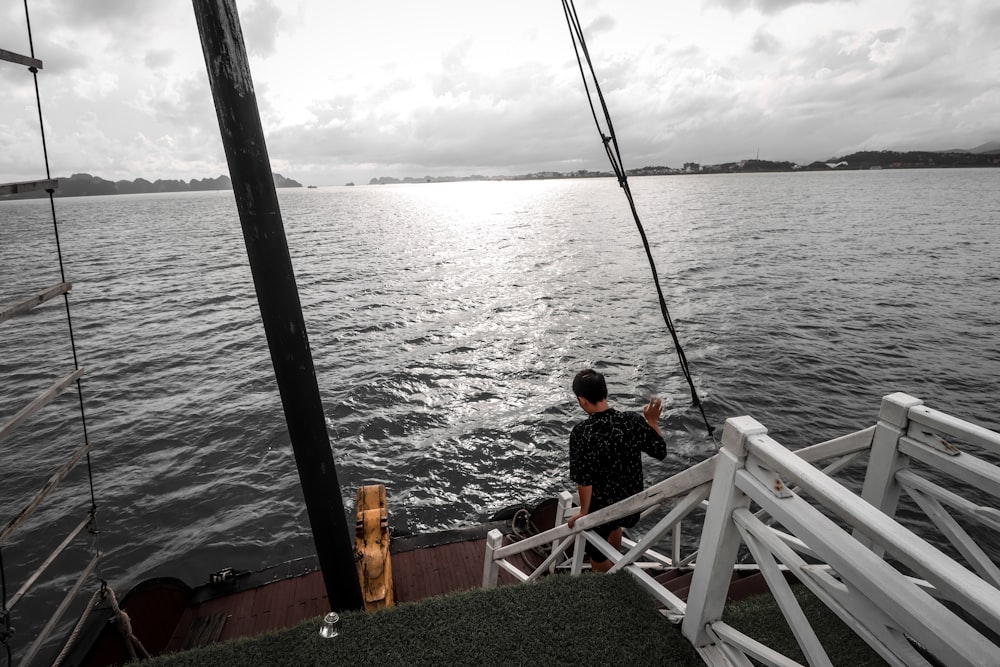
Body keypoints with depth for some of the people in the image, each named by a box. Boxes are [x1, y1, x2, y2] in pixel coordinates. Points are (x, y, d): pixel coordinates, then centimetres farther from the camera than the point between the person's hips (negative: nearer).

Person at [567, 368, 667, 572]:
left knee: (597, 557, 23)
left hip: (600, 507, -5)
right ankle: (613, 567, 63)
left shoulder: (581, 432, -28)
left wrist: (583, 512, -9)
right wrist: (652, 421, 8)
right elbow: (660, 451, -4)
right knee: (614, 526, 39)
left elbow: (584, 480, -25)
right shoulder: (633, 421, -18)